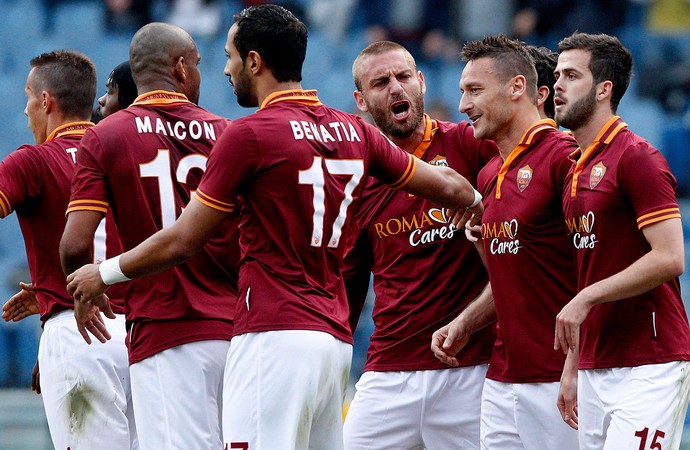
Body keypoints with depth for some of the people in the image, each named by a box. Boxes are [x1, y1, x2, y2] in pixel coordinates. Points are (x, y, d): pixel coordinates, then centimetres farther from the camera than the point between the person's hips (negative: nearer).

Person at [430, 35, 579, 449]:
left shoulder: (562, 158, -11)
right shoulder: (490, 175, 16)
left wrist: (574, 368, -21)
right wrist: (465, 323, 12)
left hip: (557, 380, -8)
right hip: (502, 380, 8)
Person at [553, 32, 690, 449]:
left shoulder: (636, 157, -9)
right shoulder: (577, 169, 18)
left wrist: (586, 300, -15)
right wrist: (573, 369, 20)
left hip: (648, 366, -8)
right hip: (595, 369, 8)